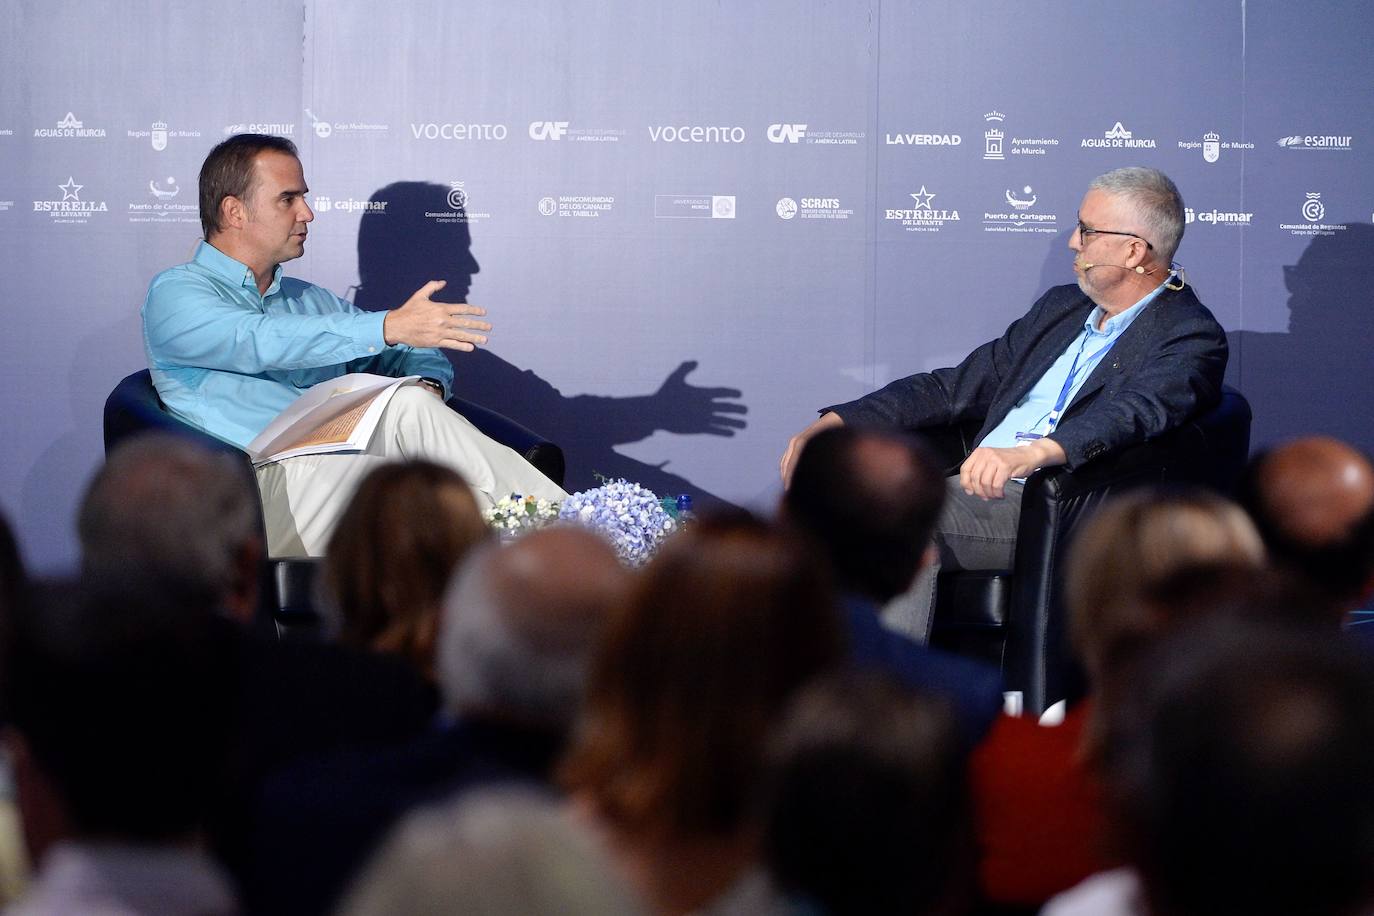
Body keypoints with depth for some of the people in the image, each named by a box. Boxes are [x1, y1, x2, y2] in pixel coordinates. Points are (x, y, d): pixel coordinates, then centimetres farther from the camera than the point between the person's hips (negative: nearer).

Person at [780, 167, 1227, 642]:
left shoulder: (1191, 337, -2)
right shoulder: (1062, 307, 23)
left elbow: (1135, 413, -24)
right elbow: (958, 386, 24)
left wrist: (1034, 453, -43)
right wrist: (834, 422, 12)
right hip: (980, 491, 7)